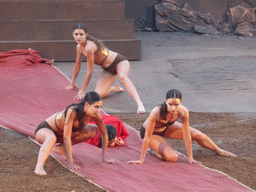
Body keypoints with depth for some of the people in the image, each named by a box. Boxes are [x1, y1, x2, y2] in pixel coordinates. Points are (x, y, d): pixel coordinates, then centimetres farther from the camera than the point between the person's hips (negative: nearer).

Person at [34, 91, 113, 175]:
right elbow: (66, 137, -35)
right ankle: (39, 166, -56)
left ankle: (61, 148, -1)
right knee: (51, 138, -42)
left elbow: (104, 134, -2)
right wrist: (70, 163, -34)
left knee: (93, 130, -6)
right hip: (44, 130, -7)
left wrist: (103, 158, 0)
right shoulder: (73, 112, -36)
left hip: (60, 134, 7)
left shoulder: (96, 116, -18)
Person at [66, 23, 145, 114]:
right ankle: (115, 88, 21)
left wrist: (82, 90, -13)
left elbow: (89, 72, -21)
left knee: (122, 77, -42)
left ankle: (139, 103, -57)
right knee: (98, 94, -14)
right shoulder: (79, 47, -2)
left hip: (120, 62, -8)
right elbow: (77, 64, 18)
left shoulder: (89, 47, -28)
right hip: (107, 69, 8)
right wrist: (72, 84, 27)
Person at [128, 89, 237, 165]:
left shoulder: (183, 112, -30)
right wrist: (141, 160, -28)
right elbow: (147, 138, -34)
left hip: (165, 127, 5)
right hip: (151, 132, -5)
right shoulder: (156, 113, -42)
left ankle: (218, 151, 33)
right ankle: (155, 150, 9)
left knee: (197, 135, 5)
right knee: (172, 157, -23)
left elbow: (186, 136, -19)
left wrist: (190, 158, -14)